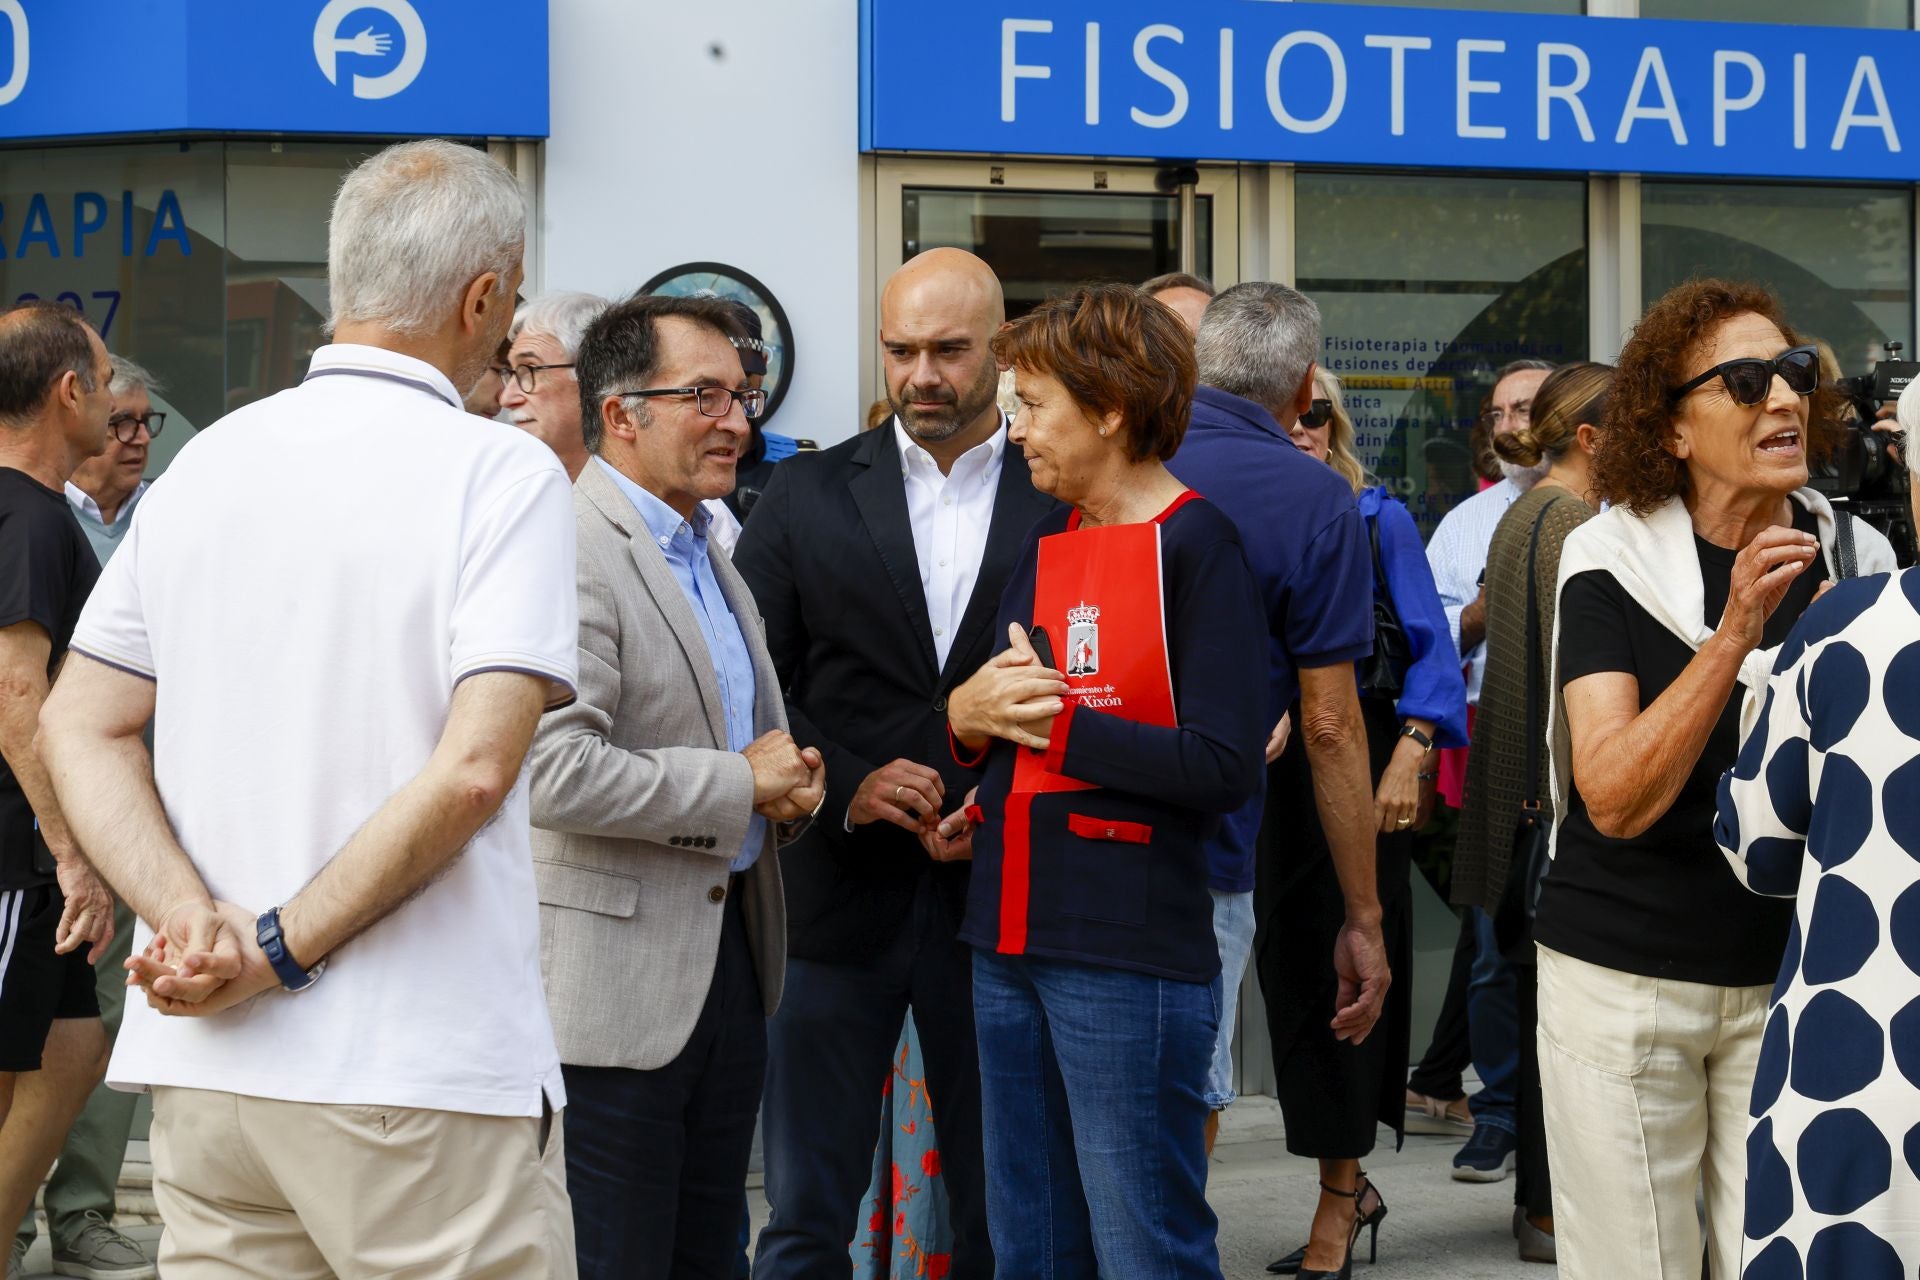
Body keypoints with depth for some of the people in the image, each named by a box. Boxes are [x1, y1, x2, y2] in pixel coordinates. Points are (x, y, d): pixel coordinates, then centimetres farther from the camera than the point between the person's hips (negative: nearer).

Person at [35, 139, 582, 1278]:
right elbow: (474, 769, -18)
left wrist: (194, 920, -6)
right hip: (422, 1084, -6)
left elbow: (81, 729, 6)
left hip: (204, 1071, 6)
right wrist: (283, 951, -12)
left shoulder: (205, 466, 10)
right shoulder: (501, 472, -8)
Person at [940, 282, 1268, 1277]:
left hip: (1130, 959, -8)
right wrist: (968, 714, -4)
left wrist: (1057, 724, -12)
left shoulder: (1195, 545, -9)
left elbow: (1225, 767, -16)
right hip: (1012, 940, 8)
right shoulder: (1045, 542, 14)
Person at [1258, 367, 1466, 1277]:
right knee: (1287, 959, 5)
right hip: (1264, 768, 3)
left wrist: (1409, 760, -13)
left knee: (1344, 960, -3)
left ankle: (1339, 1195, 3)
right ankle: (1350, 1186, 17)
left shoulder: (1376, 518, 2)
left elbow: (1430, 646, -2)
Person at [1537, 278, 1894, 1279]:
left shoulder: (1857, 561, 3)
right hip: (1624, 977, -2)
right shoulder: (1611, 562, -7)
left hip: (1794, 982, 3)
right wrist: (1733, 635, -26)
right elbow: (1616, 800, -19)